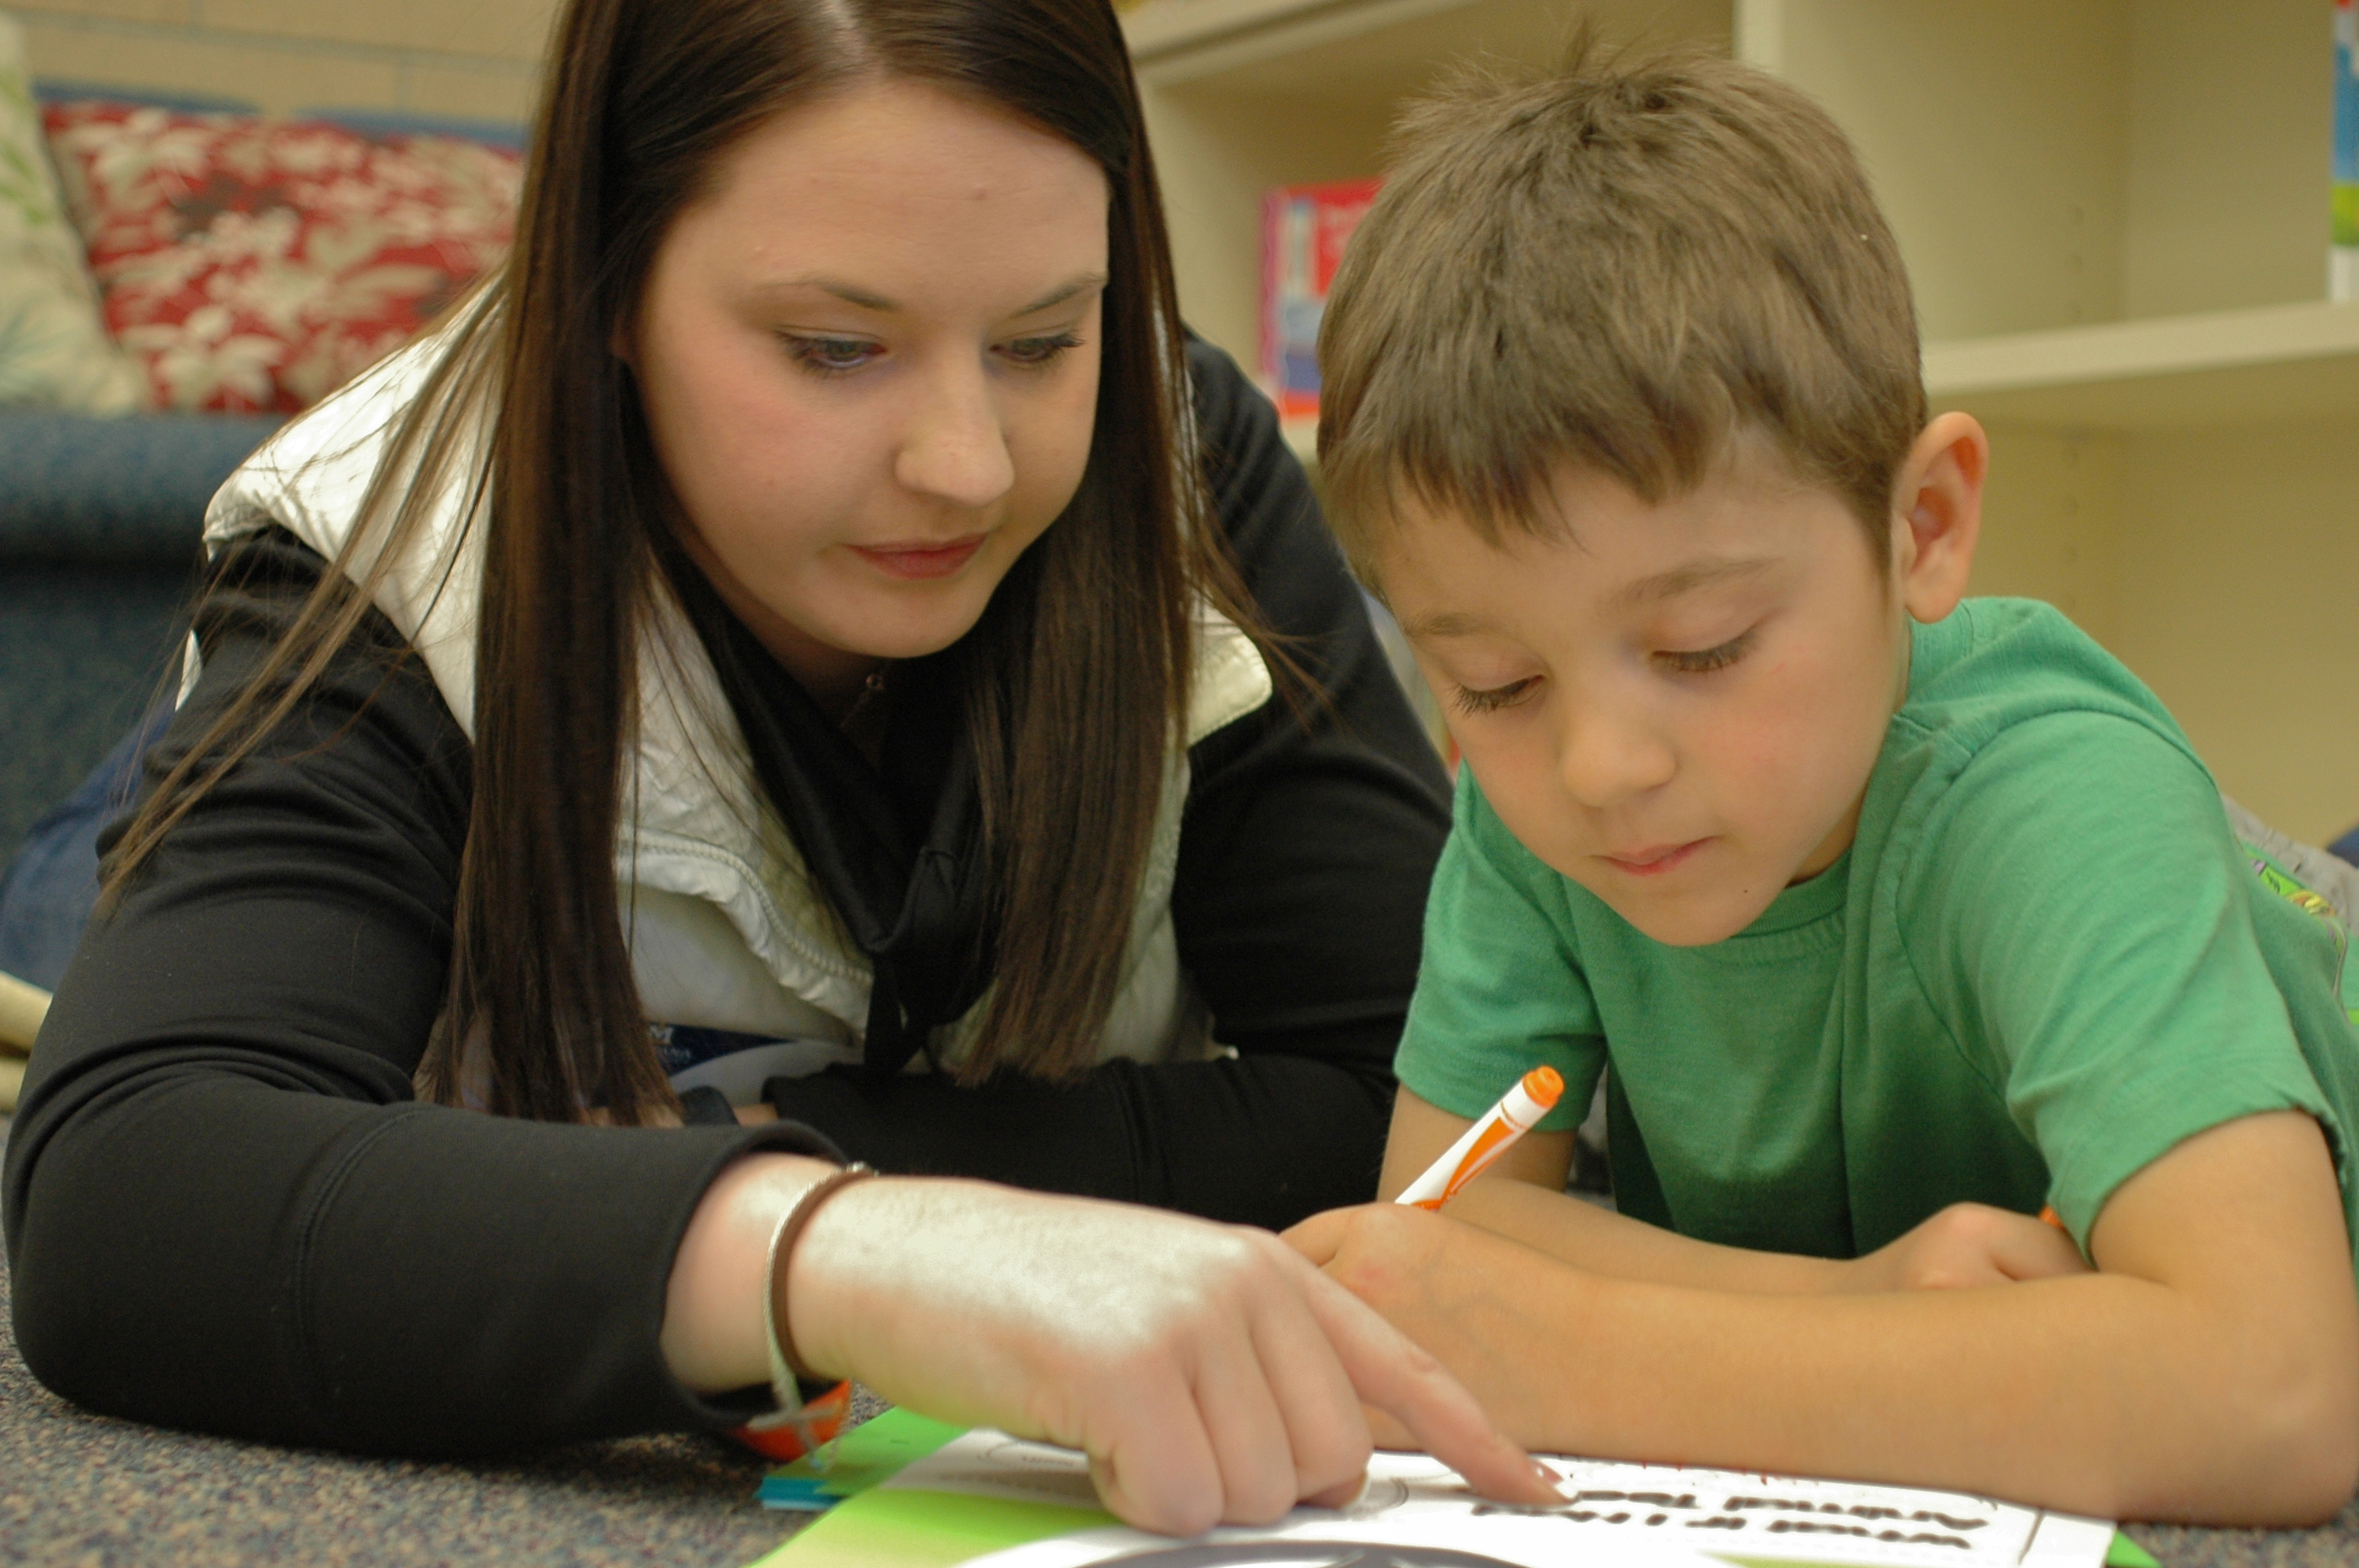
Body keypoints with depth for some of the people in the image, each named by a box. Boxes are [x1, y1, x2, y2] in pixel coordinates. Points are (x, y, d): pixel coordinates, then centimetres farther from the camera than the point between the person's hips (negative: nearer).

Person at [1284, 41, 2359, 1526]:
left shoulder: (2049, 799, -31)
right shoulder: (1533, 783, -15)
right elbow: (1438, 1200, -12)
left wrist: (1560, 1359, -43)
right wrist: (1844, 1307, -28)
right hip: (1814, 1519, 4)